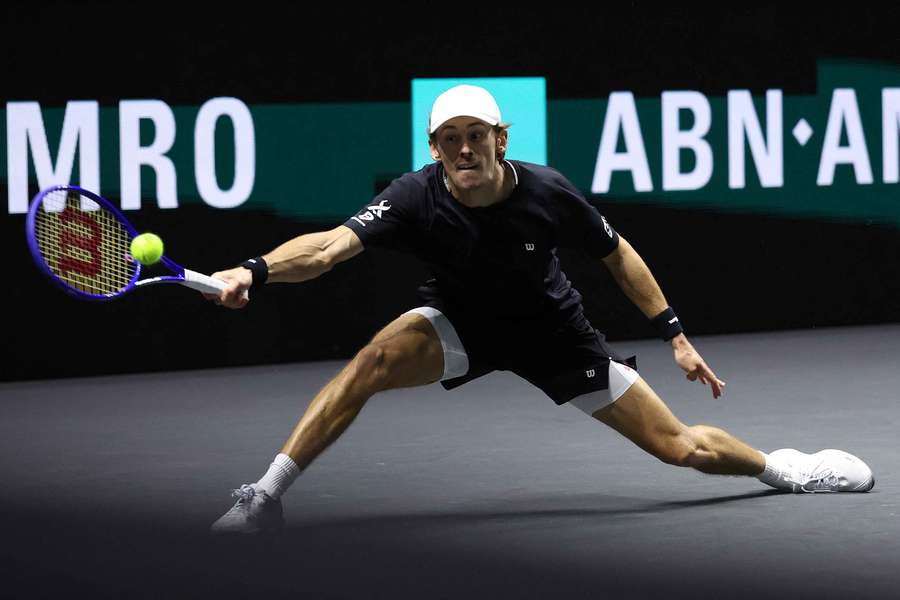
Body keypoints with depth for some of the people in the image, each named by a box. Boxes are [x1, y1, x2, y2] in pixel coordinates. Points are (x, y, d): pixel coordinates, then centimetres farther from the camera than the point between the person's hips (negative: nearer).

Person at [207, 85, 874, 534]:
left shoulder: (548, 193, -24)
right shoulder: (417, 198, -27)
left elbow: (616, 253, -6)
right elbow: (331, 245, -41)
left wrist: (676, 335, -5)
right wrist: (255, 270, -59)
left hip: (551, 331, 0)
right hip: (460, 325, 0)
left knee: (681, 445, -1)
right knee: (375, 359, -31)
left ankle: (780, 467, 30)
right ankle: (266, 498, -23)